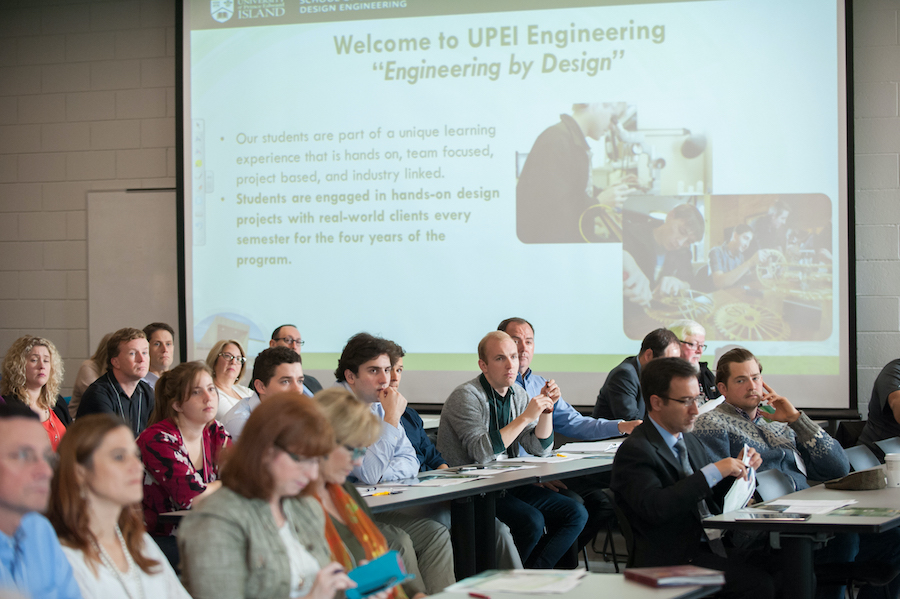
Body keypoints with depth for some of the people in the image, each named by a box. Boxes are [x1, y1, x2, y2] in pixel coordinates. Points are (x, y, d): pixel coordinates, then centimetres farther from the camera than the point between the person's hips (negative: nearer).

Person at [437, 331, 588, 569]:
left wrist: (546, 410, -7)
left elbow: (541, 448, 11)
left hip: (508, 484, 8)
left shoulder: (517, 394, 10)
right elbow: (482, 453, -25)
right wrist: (525, 417, -24)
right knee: (532, 520, -29)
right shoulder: (466, 397, -13)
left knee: (576, 513, -6)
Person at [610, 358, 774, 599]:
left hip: (713, 546, 8)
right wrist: (713, 471, -23)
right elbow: (654, 507, -25)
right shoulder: (634, 451, -10)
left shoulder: (689, 441, 16)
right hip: (675, 559, -8)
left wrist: (737, 469, 4)